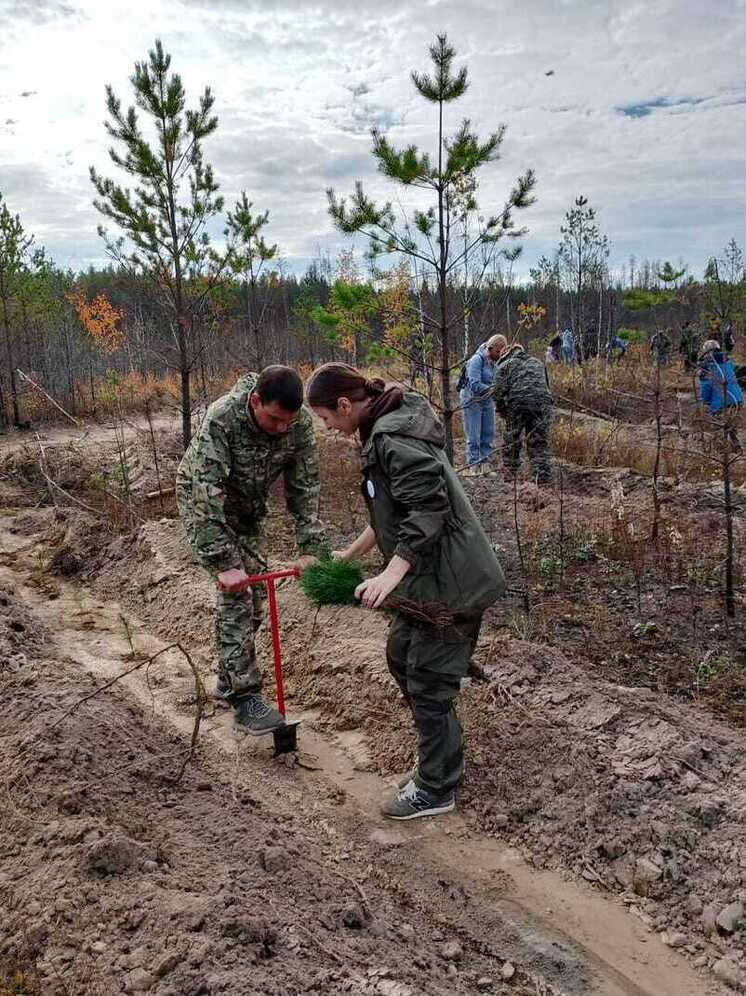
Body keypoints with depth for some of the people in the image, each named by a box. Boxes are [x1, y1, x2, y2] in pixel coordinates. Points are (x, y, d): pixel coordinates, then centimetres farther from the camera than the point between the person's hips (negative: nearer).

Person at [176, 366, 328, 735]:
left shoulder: (300, 422, -22)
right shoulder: (222, 418, -36)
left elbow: (305, 486, -16)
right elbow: (207, 491, -39)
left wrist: (311, 548, -22)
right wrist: (224, 562, -42)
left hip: (248, 506, 5)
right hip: (203, 502, -5)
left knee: (252, 588, 6)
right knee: (235, 592, -16)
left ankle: (229, 679, 24)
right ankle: (244, 698, -12)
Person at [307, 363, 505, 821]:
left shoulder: (394, 438, -21)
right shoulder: (386, 428, 12)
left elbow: (429, 511, -29)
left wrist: (392, 573, -32)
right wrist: (351, 553, 24)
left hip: (449, 583, -11)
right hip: (428, 577, 11)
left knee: (429, 685, 2)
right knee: (401, 656, 23)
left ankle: (437, 789, 21)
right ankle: (439, 757, 38)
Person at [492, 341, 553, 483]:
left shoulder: (504, 365, 12)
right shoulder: (538, 363, 29)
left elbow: (500, 390, 1)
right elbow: (546, 385, 29)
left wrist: (500, 410, 11)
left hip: (516, 404, -3)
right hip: (542, 403, 3)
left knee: (511, 440, 11)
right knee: (540, 442, 6)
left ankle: (510, 472, 16)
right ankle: (543, 476, 0)